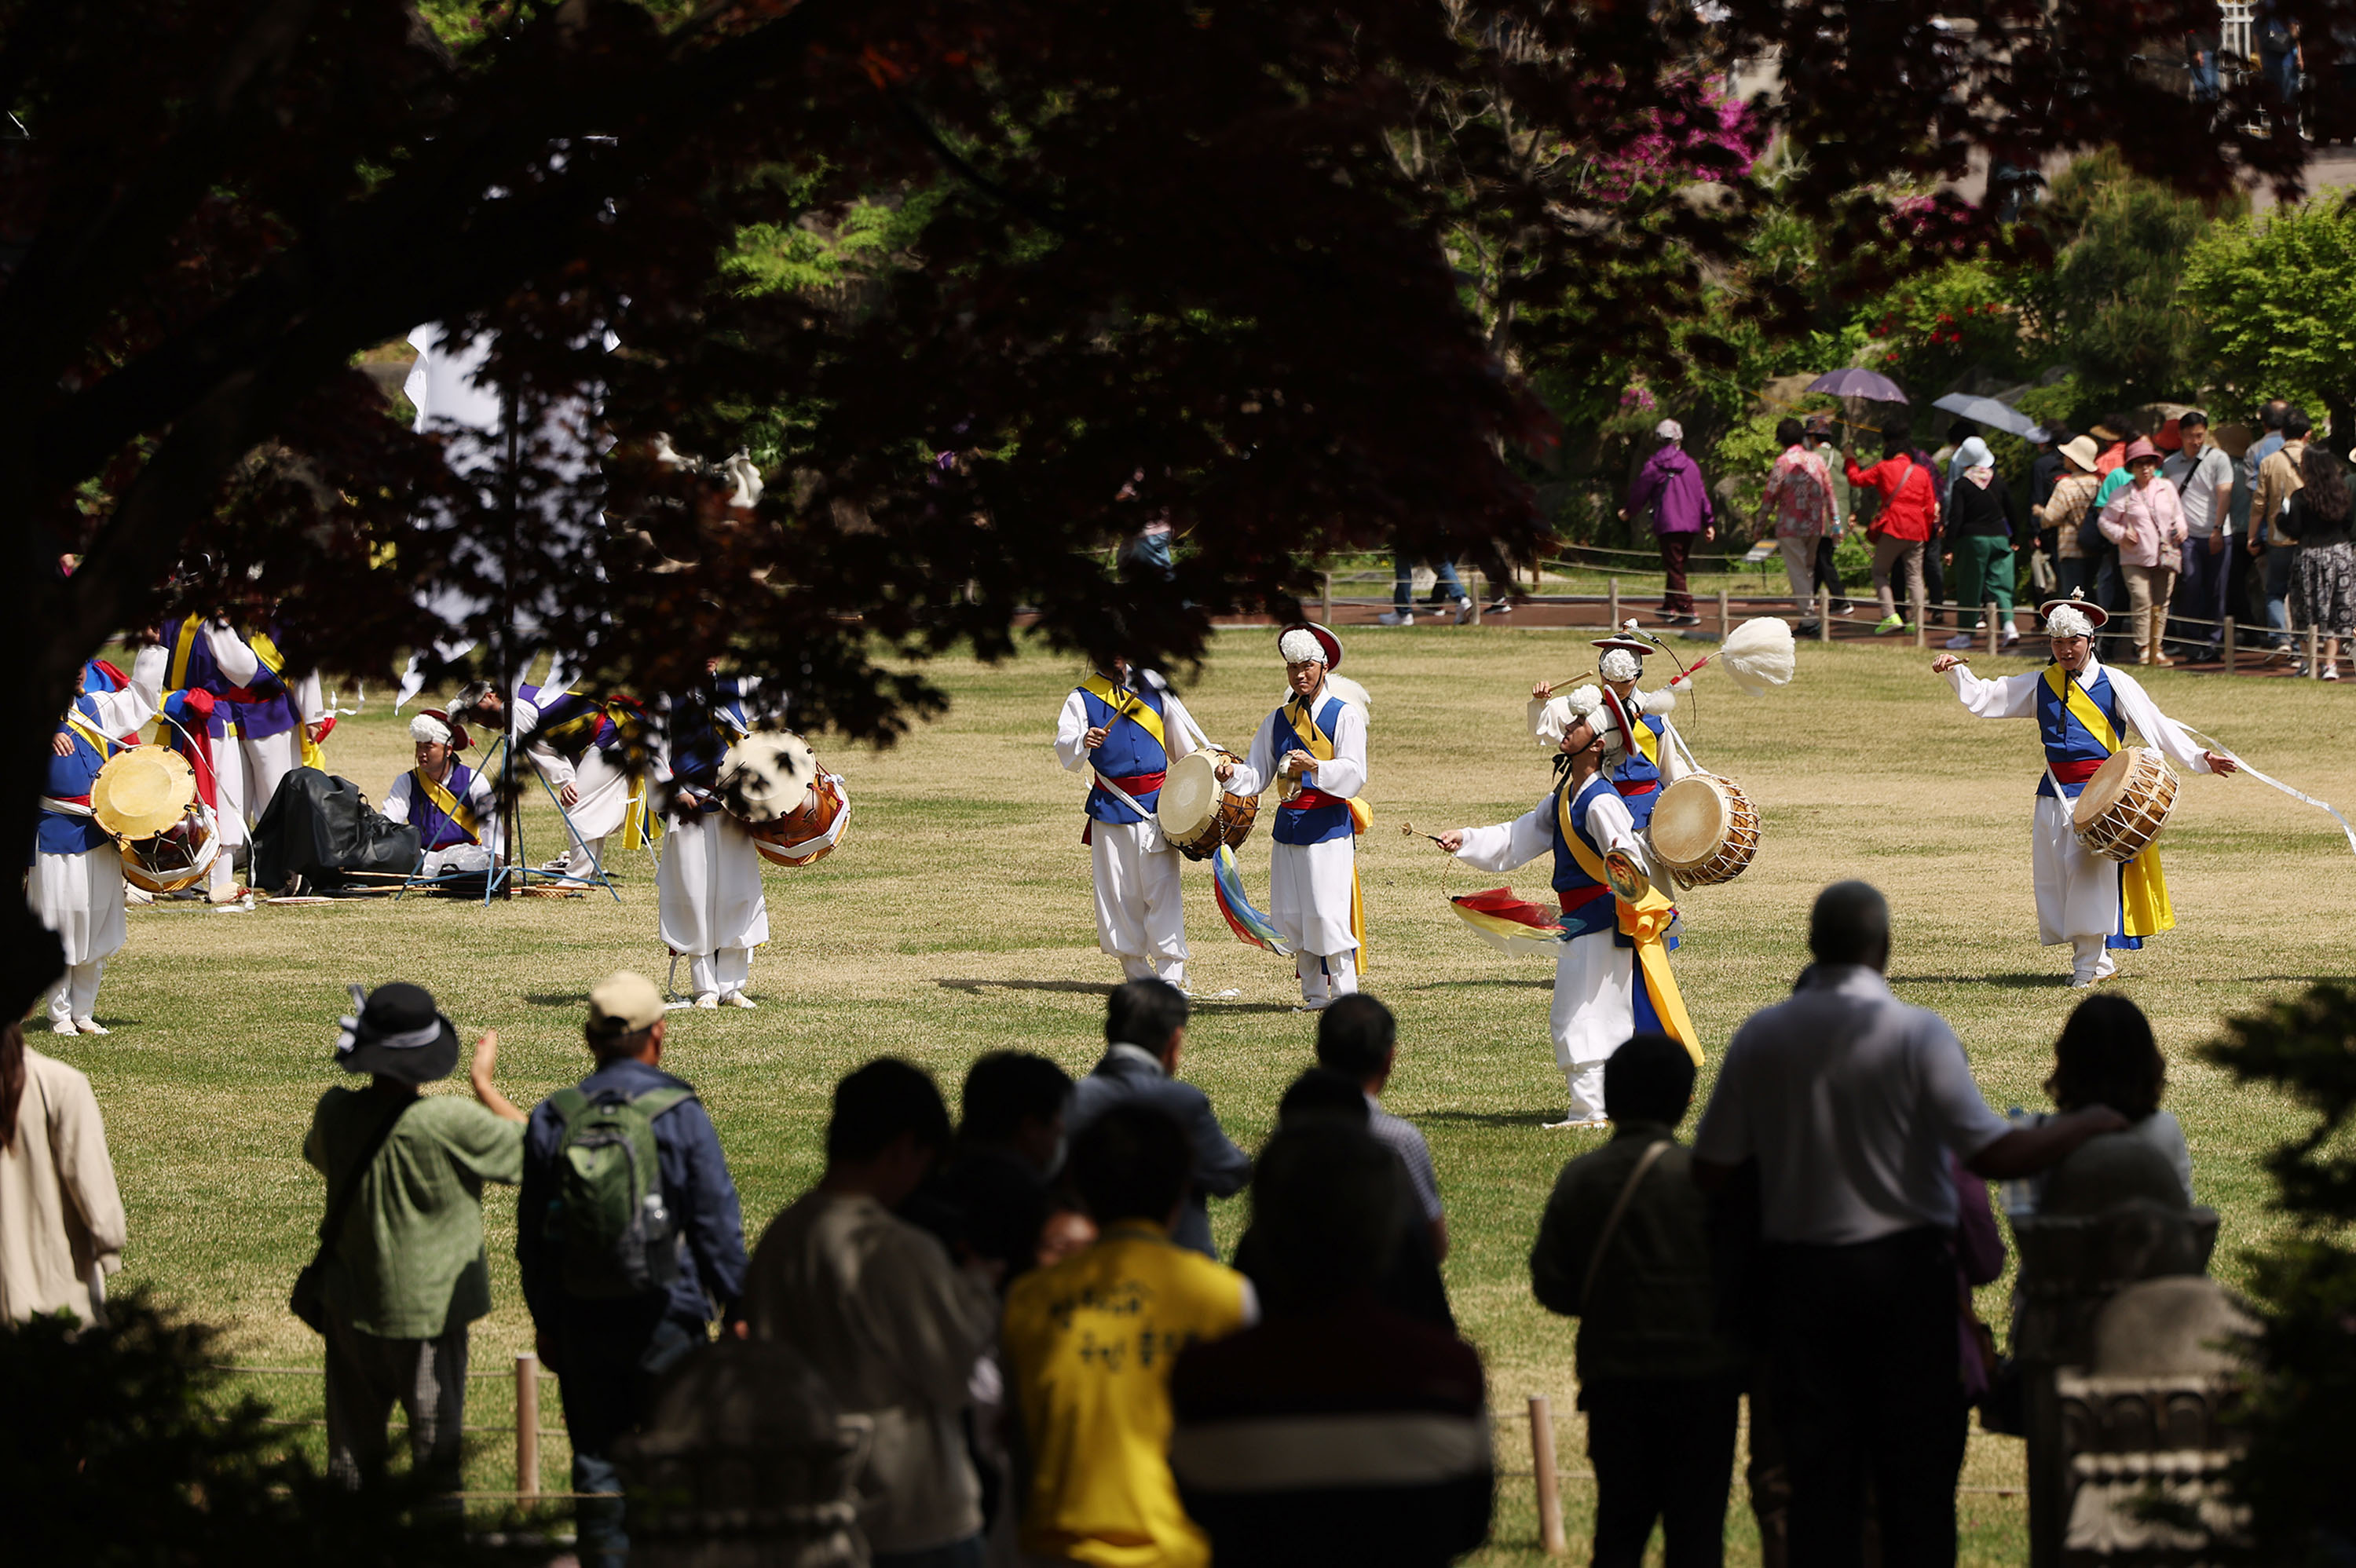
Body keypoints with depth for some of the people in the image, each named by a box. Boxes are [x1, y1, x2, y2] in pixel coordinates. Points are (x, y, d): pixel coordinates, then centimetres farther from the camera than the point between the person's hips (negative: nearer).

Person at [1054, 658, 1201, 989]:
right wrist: (1082, 744, -33)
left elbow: (1182, 744, 20)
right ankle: (1138, 974, 11)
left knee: (1162, 889, -9)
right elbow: (1064, 749, -11)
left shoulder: (1153, 687, 11)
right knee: (1119, 894, 1)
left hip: (1156, 804, 0)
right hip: (1110, 808, 0)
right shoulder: (1082, 699, 4)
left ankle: (1171, 974, -9)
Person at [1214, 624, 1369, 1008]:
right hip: (1288, 825, 6)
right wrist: (1233, 775, -10)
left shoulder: (1344, 716, -3)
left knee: (1327, 913, -12)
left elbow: (1354, 775, -12)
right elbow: (1258, 775, 12)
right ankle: (1314, 995, 13)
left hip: (1329, 825, -6)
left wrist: (1314, 767, -29)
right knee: (1291, 915, 4)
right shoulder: (1279, 721, 13)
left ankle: (1345, 995, -5)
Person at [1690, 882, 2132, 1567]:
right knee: (1917, 1472, 5)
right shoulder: (1918, 1033, -11)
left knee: (1819, 1473, 7)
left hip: (1800, 1273, 2)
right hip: (1904, 1269, -2)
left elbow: (1710, 1168, 1)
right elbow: (1994, 1154, -17)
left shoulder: (1759, 1038, -2)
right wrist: (2091, 1122, -3)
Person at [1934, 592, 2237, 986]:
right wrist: (1955, 671, -2)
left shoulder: (2115, 684, 0)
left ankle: (2090, 961, -7)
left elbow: (2157, 728, -2)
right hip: (2054, 794, 5)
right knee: (2054, 875, 1)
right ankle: (2100, 961, 13)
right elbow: (1981, 700, 14)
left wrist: (2199, 759, -12)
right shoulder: (2040, 686, 12)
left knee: (2089, 868, -16)